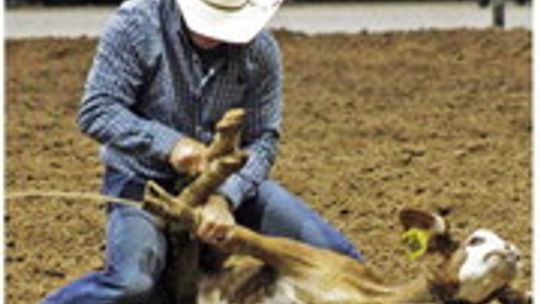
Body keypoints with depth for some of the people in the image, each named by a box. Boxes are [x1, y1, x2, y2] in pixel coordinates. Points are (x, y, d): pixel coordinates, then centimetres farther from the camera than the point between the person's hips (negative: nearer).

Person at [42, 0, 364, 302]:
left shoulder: (261, 51, -9)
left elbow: (262, 140, -7)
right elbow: (96, 111, -18)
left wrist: (225, 198, -26)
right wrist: (168, 143, -32)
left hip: (227, 180, 4)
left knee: (337, 257, -9)